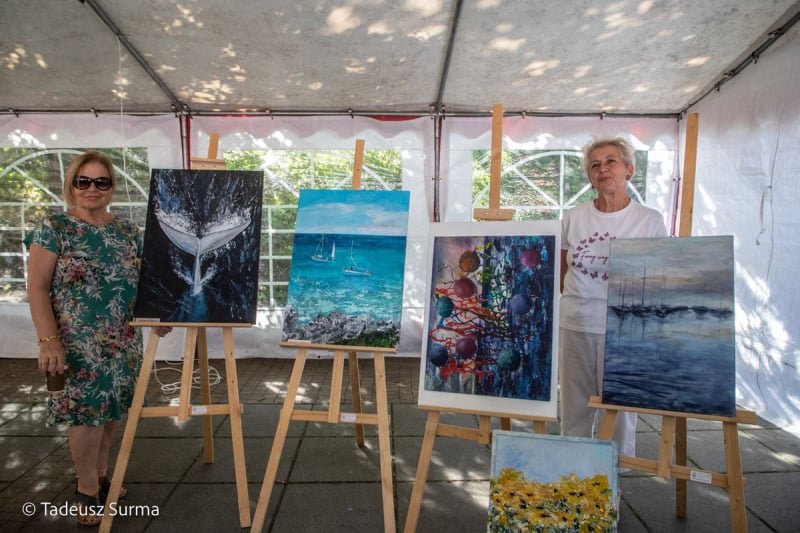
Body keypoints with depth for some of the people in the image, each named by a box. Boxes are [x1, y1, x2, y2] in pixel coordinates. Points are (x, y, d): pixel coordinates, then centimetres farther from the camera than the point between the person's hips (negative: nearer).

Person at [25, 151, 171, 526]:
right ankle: (88, 488, 22)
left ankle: (100, 475, 34)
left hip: (122, 341, 5)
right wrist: (48, 340, -17)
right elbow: (37, 289, -9)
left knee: (111, 407, 13)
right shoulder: (53, 228, -5)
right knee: (87, 411, 0)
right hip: (77, 343, -4)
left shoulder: (128, 232, 8)